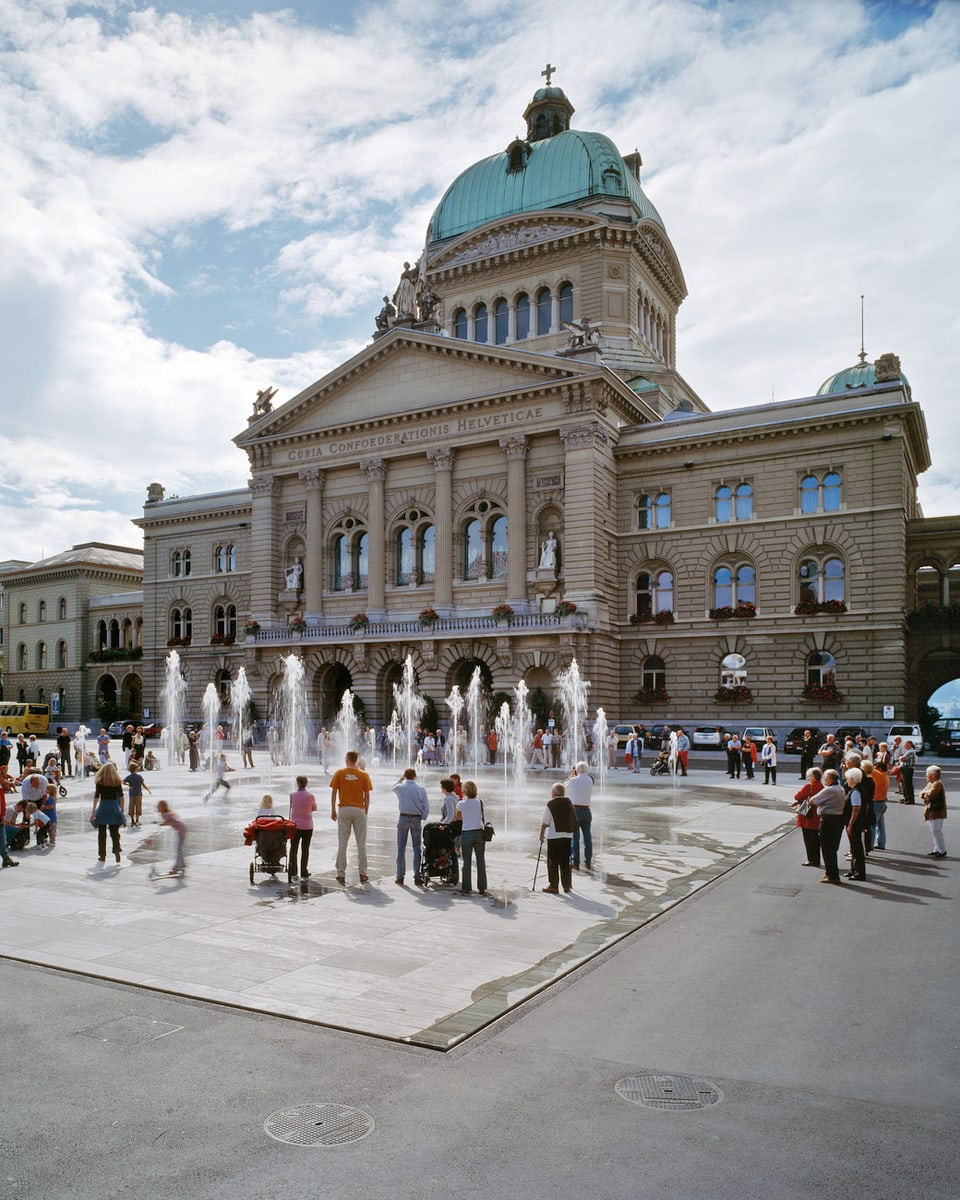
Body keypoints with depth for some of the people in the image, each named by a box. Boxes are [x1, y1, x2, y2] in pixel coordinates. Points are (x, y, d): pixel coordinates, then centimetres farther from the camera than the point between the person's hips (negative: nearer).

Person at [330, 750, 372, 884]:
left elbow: (333, 793, -1)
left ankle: (341, 874, 6)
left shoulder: (339, 773, 0)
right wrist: (365, 811, 9)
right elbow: (367, 795, 0)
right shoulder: (363, 775, 1)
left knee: (342, 844, 5)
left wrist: (333, 811, 6)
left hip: (344, 810, 0)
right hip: (359, 810, 0)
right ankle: (362, 873, 7)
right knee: (361, 843, 7)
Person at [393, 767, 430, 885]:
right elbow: (426, 808, -2)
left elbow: (393, 787, 22)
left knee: (401, 848, 7)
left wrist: (401, 779, 20)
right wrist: (422, 819, 8)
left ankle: (400, 876, 5)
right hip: (417, 819, 0)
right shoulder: (421, 790, -4)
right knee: (417, 848, 8)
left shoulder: (400, 788, -5)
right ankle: (417, 876, 7)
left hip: (403, 818, 0)